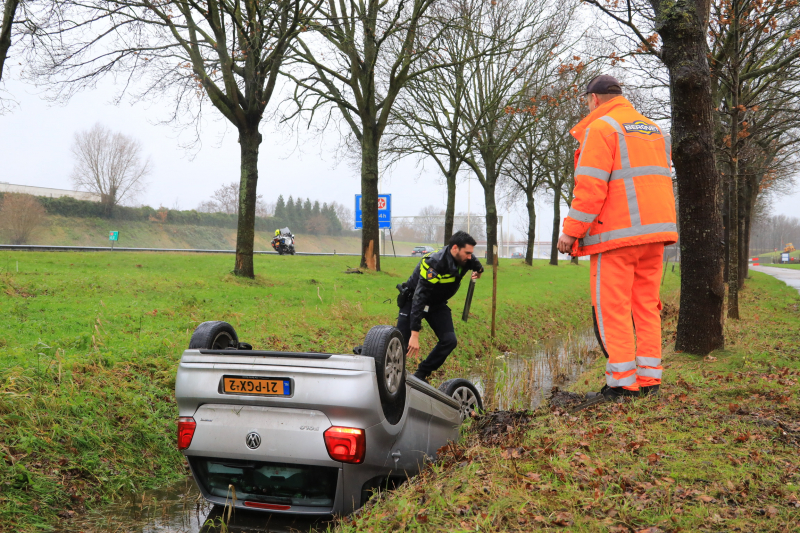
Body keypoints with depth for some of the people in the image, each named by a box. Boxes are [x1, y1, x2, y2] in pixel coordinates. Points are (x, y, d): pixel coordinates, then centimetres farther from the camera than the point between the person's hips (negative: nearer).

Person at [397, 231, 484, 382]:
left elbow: (474, 263, 18)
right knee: (402, 343, -11)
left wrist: (478, 270, -5)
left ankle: (421, 374, 1)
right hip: (414, 300, -6)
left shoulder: (463, 259, -13)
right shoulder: (434, 265, -35)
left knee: (449, 341, -10)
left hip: (438, 304, 6)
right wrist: (414, 334, -43)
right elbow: (419, 299, -39)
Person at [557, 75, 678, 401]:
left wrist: (571, 230, -11)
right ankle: (649, 378, 12)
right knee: (646, 305, 11)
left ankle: (622, 383, -4)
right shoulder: (654, 130, 20)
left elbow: (591, 186, -14)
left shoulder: (600, 128, -5)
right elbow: (662, 181, 18)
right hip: (655, 230, 8)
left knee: (612, 308, -3)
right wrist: (654, 228, 19)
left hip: (617, 233, -7)